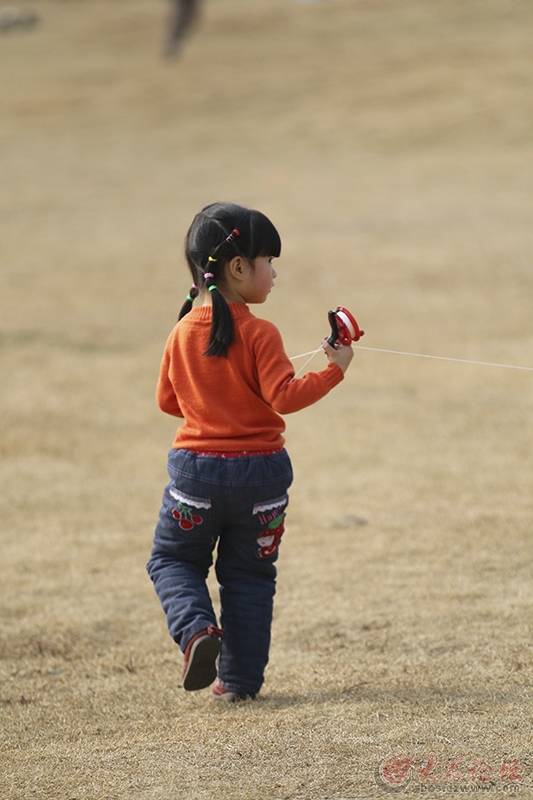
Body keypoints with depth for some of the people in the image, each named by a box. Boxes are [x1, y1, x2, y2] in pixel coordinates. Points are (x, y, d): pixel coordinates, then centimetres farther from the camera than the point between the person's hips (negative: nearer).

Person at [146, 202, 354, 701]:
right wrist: (334, 370, -12)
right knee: (249, 574, 13)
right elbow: (285, 397, -21)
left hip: (197, 471, 2)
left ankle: (196, 629, -10)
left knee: (173, 559, 17)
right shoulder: (259, 335, -15)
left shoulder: (183, 332, -2)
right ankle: (240, 679, 13)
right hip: (260, 472, -2)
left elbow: (167, 401, 9)